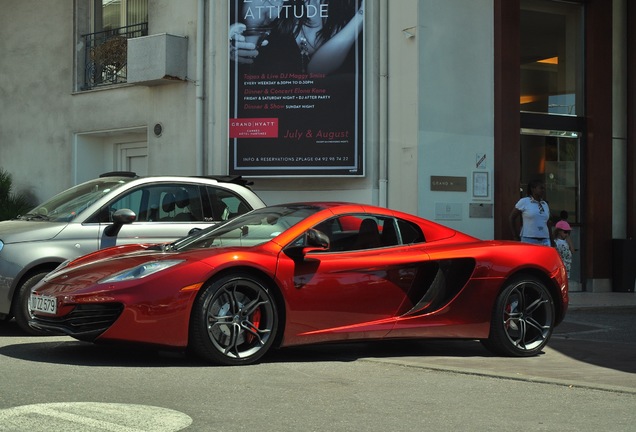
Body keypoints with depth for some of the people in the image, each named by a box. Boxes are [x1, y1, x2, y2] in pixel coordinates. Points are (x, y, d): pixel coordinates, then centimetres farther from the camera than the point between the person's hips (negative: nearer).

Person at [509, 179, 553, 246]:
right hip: (528, 240, -5)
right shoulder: (524, 202, -1)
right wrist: (516, 237, -1)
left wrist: (551, 243, 14)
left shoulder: (545, 204, 15)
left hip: (544, 241, 5)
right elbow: (511, 218, 2)